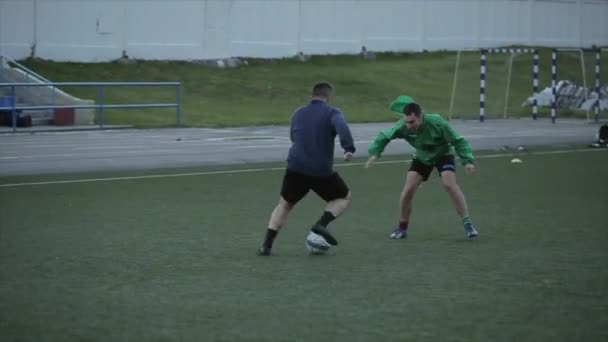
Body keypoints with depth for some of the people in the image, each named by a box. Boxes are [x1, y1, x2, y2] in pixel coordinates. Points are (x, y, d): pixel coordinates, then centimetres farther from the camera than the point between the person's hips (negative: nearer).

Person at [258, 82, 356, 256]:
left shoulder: (298, 114, 16)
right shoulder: (332, 113, -1)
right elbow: (342, 127, -23)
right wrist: (348, 149, -32)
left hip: (295, 169, 4)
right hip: (322, 172, -4)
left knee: (284, 204, 21)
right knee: (344, 197, 19)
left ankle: (267, 245, 8)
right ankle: (322, 224, -5)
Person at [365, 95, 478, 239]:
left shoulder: (437, 123, -36)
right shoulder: (403, 127, -28)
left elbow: (458, 141, -26)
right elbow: (384, 137, -10)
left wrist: (467, 161, -33)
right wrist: (374, 153, -20)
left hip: (443, 155, -3)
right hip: (422, 157, 3)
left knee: (450, 184, -24)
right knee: (408, 190, -8)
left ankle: (467, 224, -15)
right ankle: (402, 227, 13)